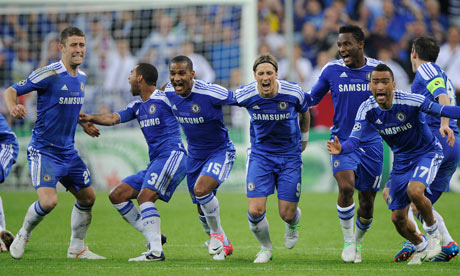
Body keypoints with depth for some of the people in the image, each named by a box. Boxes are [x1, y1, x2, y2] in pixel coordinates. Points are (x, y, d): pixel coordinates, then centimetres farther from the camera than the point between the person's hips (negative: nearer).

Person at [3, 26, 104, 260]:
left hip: (68, 151, 8)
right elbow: (10, 91, -14)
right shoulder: (49, 74, -16)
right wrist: (13, 108, -34)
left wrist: (84, 124, 14)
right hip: (43, 150, -8)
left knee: (88, 197, 11)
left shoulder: (81, 77, 8)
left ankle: (77, 248, 28)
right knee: (48, 201, -21)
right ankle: (23, 235, 8)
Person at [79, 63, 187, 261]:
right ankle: (153, 236, 2)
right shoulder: (137, 107, 18)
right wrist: (91, 118, -9)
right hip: (155, 162, 9)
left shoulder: (163, 99, -4)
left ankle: (156, 251, -30)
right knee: (117, 196, 4)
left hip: (173, 155, -9)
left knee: (145, 197, -26)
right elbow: (114, 118, 5)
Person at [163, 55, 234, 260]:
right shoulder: (169, 92, -10)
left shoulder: (210, 93, -28)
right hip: (194, 154, 6)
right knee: (202, 209, 11)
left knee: (201, 190, -28)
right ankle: (223, 245, 35)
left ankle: (217, 234, -4)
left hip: (220, 151, -6)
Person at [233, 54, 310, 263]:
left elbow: (304, 112, 8)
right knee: (255, 211, -12)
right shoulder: (245, 95, -15)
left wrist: (304, 138, 21)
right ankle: (266, 248, 20)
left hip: (289, 154, 0)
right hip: (259, 154, 1)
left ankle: (292, 226, 41)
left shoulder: (294, 93, -15)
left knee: (287, 214, -1)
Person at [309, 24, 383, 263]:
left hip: (371, 142, 1)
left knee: (367, 204, 5)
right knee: (346, 187, -25)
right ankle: (348, 242, -6)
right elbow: (310, 101, 10)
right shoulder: (332, 70, -1)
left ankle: (357, 241, 33)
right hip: (342, 141, -1)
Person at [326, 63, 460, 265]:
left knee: (414, 191, -34)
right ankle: (421, 247, 35)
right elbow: (355, 139, -23)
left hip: (427, 152, -5)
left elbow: (443, 110, -28)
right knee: (398, 219, 4)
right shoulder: (367, 109, -16)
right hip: (401, 159, 5)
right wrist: (341, 148, -45)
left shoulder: (410, 101, -27)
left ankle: (433, 231, -6)